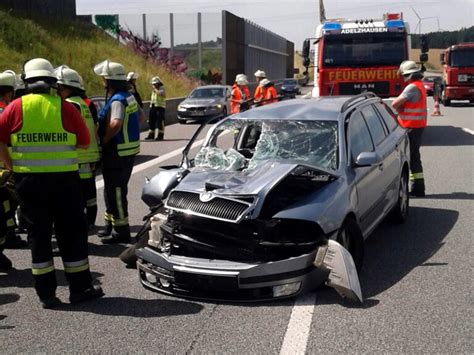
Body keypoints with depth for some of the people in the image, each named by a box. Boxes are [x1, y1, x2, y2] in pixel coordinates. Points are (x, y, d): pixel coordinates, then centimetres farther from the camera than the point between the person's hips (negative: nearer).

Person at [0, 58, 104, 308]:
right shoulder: (65, 108, -4)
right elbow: (84, 143, 0)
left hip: (28, 181, 1)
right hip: (64, 180, -1)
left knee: (38, 234, 10)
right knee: (71, 232, 9)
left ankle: (46, 293, 13)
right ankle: (79, 288, 15)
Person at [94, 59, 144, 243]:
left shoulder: (117, 100, -20)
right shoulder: (129, 96, 11)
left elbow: (115, 124, -34)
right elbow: (141, 116, 24)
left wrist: (104, 140, -19)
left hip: (118, 153, -10)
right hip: (128, 150, 10)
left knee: (116, 191, -3)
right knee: (112, 189, 20)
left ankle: (121, 231, 4)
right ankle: (111, 224, 31)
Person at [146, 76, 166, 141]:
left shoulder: (162, 88, -5)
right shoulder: (153, 90, 20)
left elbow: (159, 93, -27)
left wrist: (154, 89, -16)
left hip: (160, 107, -8)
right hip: (153, 106, 8)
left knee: (160, 121, -10)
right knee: (151, 121, 7)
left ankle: (160, 135, -7)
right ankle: (151, 135, 13)